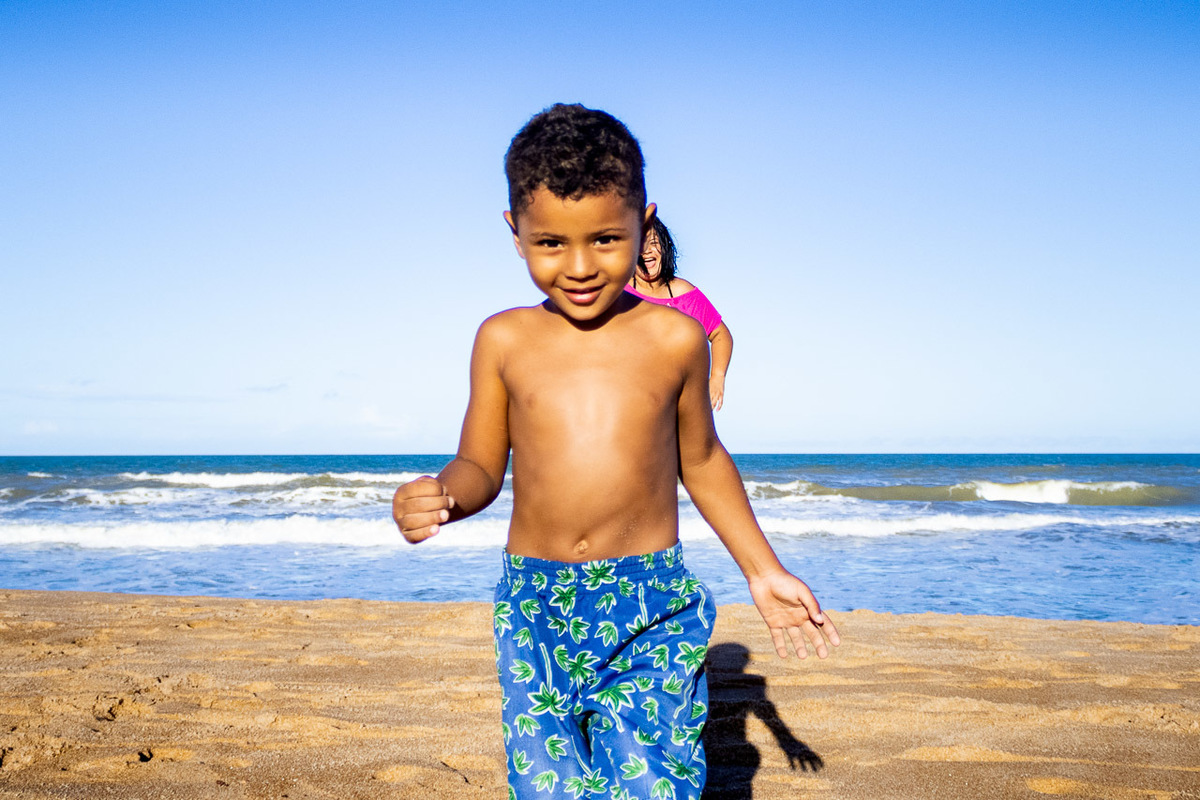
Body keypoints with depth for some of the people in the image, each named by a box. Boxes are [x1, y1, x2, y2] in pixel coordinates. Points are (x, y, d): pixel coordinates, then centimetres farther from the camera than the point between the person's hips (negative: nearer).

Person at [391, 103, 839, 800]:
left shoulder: (675, 338, 0)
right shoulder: (505, 341, 1)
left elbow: (701, 461, 12)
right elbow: (482, 466, 6)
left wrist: (764, 572, 16)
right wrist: (438, 497, -18)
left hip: (651, 609, -1)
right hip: (534, 610, 1)